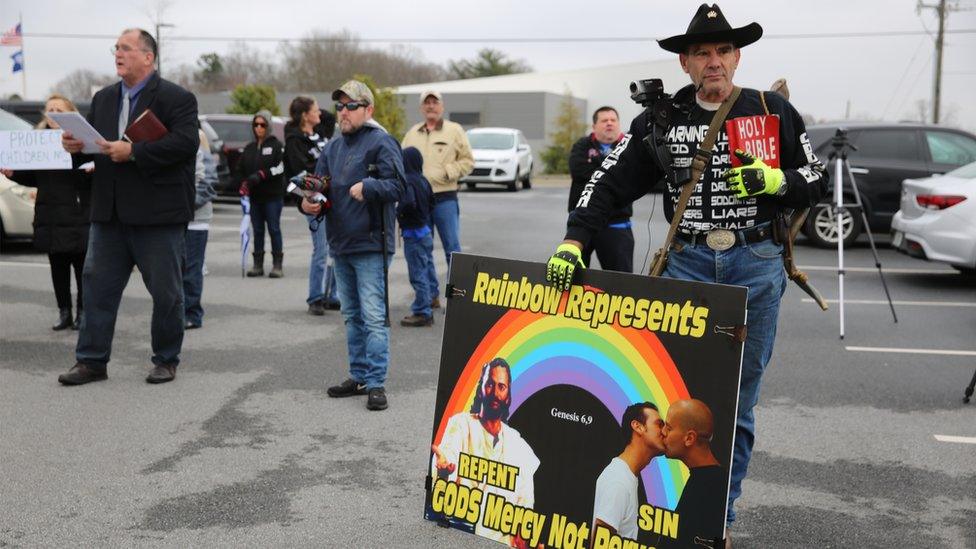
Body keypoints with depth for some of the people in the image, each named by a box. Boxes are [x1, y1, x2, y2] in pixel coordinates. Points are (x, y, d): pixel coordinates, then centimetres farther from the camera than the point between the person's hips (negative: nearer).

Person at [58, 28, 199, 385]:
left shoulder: (176, 98, -6)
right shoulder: (103, 98, 16)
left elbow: (186, 143, -19)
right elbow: (91, 144, 20)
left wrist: (133, 152, -23)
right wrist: (75, 146, -3)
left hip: (157, 216, -6)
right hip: (109, 214, 6)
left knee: (166, 292, 4)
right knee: (97, 286, 6)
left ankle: (166, 361, 17)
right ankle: (92, 361, 13)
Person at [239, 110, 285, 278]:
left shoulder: (276, 145, 0)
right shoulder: (249, 148, 15)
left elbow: (279, 169, -11)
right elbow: (240, 169, 15)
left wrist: (260, 176, -18)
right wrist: (244, 184, -3)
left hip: (273, 196, -5)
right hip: (254, 196, 5)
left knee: (274, 229, -3)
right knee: (257, 230, 7)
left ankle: (277, 265, 1)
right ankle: (258, 264, 12)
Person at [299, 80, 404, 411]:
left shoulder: (381, 144, -8)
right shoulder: (332, 149, 15)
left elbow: (397, 187, -16)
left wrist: (367, 187, -29)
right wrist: (308, 204, -4)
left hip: (371, 246, -8)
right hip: (340, 246, 8)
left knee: (373, 316, -8)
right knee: (351, 316, 15)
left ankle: (376, 383, -4)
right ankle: (359, 377, 26)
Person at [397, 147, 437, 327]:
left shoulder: (408, 181, -18)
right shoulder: (423, 180, 7)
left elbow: (408, 203, -33)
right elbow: (431, 203, 17)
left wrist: (398, 211, -16)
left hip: (413, 233, -9)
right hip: (426, 231, 9)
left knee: (418, 275, -4)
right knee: (428, 271, 14)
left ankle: (421, 313, 0)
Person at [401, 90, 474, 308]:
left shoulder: (454, 131, 4)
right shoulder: (412, 134, 15)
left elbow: (467, 161, 1)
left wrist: (447, 172, -12)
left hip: (445, 199, -4)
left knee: (452, 248, -3)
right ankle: (431, 294, 17)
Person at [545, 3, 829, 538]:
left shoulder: (774, 111, 4)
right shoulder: (662, 118, 4)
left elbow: (817, 181, 8)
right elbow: (610, 182, 0)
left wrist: (774, 180, -12)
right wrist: (573, 241, -12)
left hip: (756, 268, 0)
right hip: (686, 265, 0)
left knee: (736, 405, 6)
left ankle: (719, 519, 19)